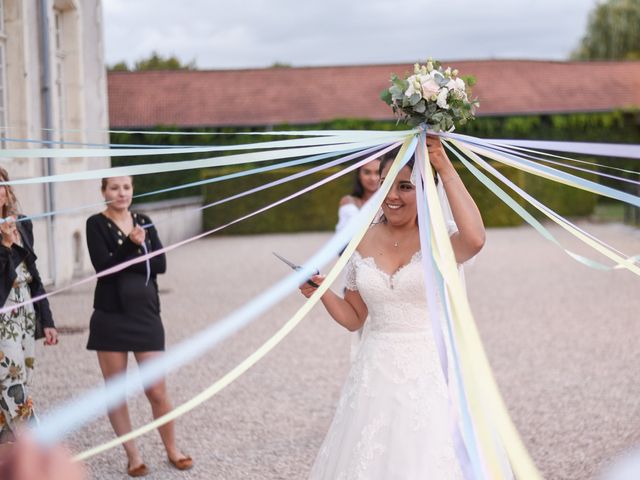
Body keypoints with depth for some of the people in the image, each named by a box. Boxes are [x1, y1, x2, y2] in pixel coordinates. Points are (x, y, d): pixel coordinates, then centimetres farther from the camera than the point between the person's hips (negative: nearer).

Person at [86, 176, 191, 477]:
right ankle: (132, 455, 19)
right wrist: (131, 245, -25)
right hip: (110, 317, -2)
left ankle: (172, 450, 20)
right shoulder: (96, 224, -1)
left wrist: (124, 263, -13)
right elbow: (103, 266, -14)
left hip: (145, 315, 2)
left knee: (156, 390, 2)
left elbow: (160, 264, -2)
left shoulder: (143, 222, 9)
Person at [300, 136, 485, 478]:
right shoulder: (363, 242, 4)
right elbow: (353, 318, 12)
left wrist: (446, 170, -26)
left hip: (428, 373, -4)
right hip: (375, 372, 4)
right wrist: (322, 293, -7)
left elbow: (474, 239, -33)